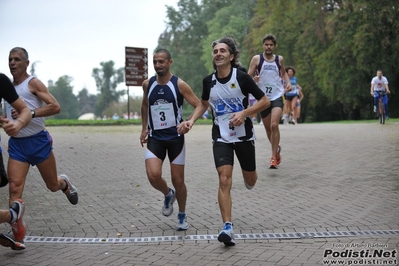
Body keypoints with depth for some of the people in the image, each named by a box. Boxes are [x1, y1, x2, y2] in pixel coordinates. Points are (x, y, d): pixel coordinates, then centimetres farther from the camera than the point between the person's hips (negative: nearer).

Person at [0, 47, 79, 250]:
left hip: (38, 141, -4)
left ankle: (64, 183, 48)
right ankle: (17, 236, -16)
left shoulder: (33, 83, -7)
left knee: (53, 185, 10)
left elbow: (55, 107, -18)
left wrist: (29, 114, -27)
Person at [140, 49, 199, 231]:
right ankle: (168, 195, 16)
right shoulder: (148, 84, 2)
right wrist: (144, 128, 16)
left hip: (175, 138, -2)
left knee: (178, 180, 3)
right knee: (153, 175, -19)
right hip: (155, 138, 2)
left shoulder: (179, 84, -9)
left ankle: (182, 216, 27)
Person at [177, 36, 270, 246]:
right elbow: (203, 103, 18)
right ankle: (228, 228, -15)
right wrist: (191, 120, 1)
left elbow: (265, 101, -8)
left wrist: (244, 113, -22)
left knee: (250, 181, 14)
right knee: (224, 181, -15)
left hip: (244, 136, -1)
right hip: (221, 138, 1)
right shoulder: (208, 81, -1)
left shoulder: (241, 77, -13)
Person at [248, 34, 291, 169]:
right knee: (268, 128, 12)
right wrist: (253, 79, -27)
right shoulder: (256, 59, -2)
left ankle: (274, 157, -12)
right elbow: (248, 76, -4)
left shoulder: (279, 59, 5)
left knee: (274, 125, -18)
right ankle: (277, 148, 40)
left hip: (277, 97, -1)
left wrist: (288, 82, 6)